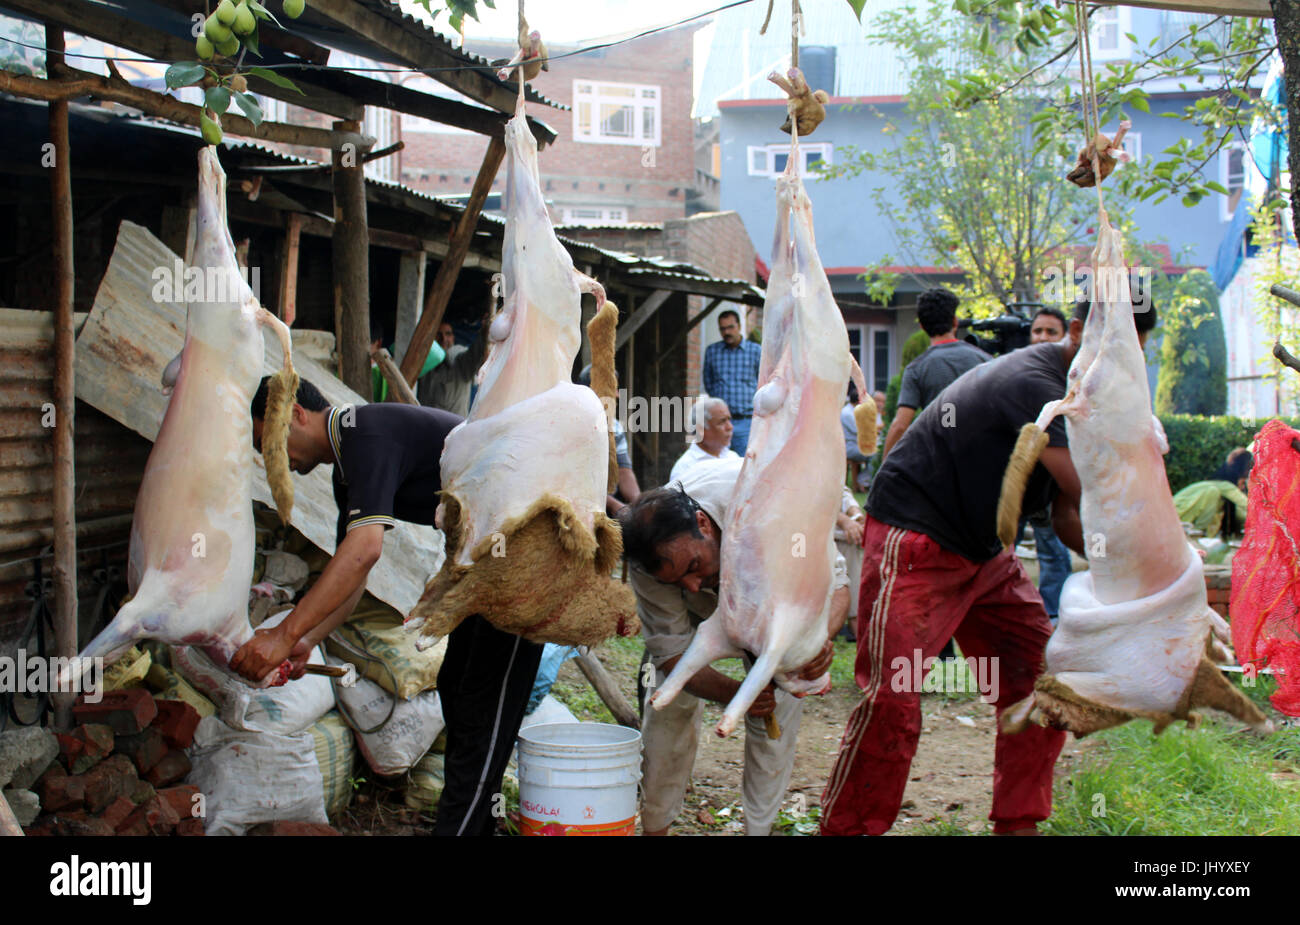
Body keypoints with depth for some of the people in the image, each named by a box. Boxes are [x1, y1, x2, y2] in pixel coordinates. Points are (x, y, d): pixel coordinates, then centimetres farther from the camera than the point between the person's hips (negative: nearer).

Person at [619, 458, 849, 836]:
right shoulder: (647, 567, -36)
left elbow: (834, 580, -33)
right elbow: (672, 652, -29)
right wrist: (734, 693, -48)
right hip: (700, 612, 1)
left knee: (778, 708, -13)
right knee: (671, 702, -10)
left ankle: (759, 827, -1)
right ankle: (653, 825, 6)